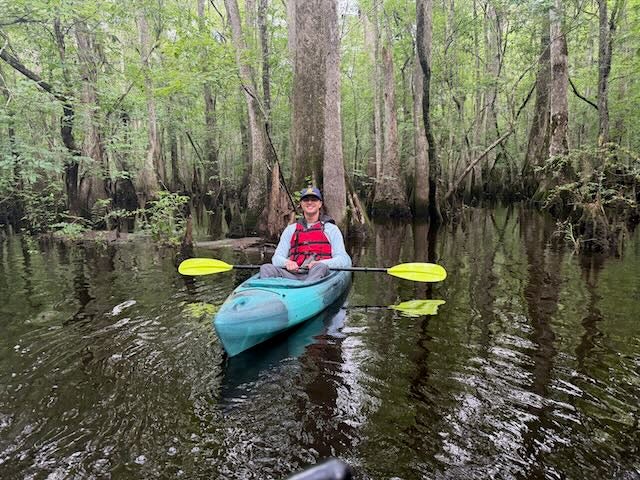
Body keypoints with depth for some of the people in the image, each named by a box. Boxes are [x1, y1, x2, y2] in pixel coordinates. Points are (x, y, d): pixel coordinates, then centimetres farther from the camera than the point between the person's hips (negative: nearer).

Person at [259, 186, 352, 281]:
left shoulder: (331, 228, 17)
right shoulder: (291, 229, 25)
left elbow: (343, 260, 5)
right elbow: (276, 258, 17)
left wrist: (320, 263, -16)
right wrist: (286, 262, -10)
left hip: (319, 273, -2)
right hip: (292, 274, 3)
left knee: (320, 268, -36)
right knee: (266, 268, -23)